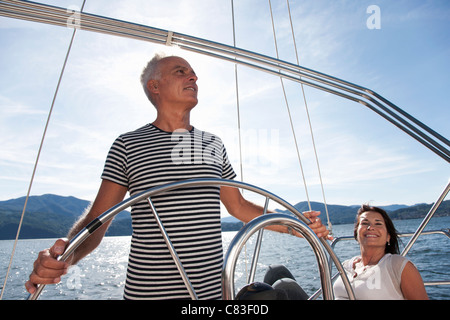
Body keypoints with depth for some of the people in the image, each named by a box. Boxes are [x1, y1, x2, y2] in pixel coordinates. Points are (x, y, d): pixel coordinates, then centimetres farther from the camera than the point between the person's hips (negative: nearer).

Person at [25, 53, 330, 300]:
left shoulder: (214, 144, 6)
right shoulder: (128, 144, -3)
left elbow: (239, 206, 10)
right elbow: (97, 219, -3)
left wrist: (293, 225, 4)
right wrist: (66, 254, -23)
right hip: (148, 290, -2)